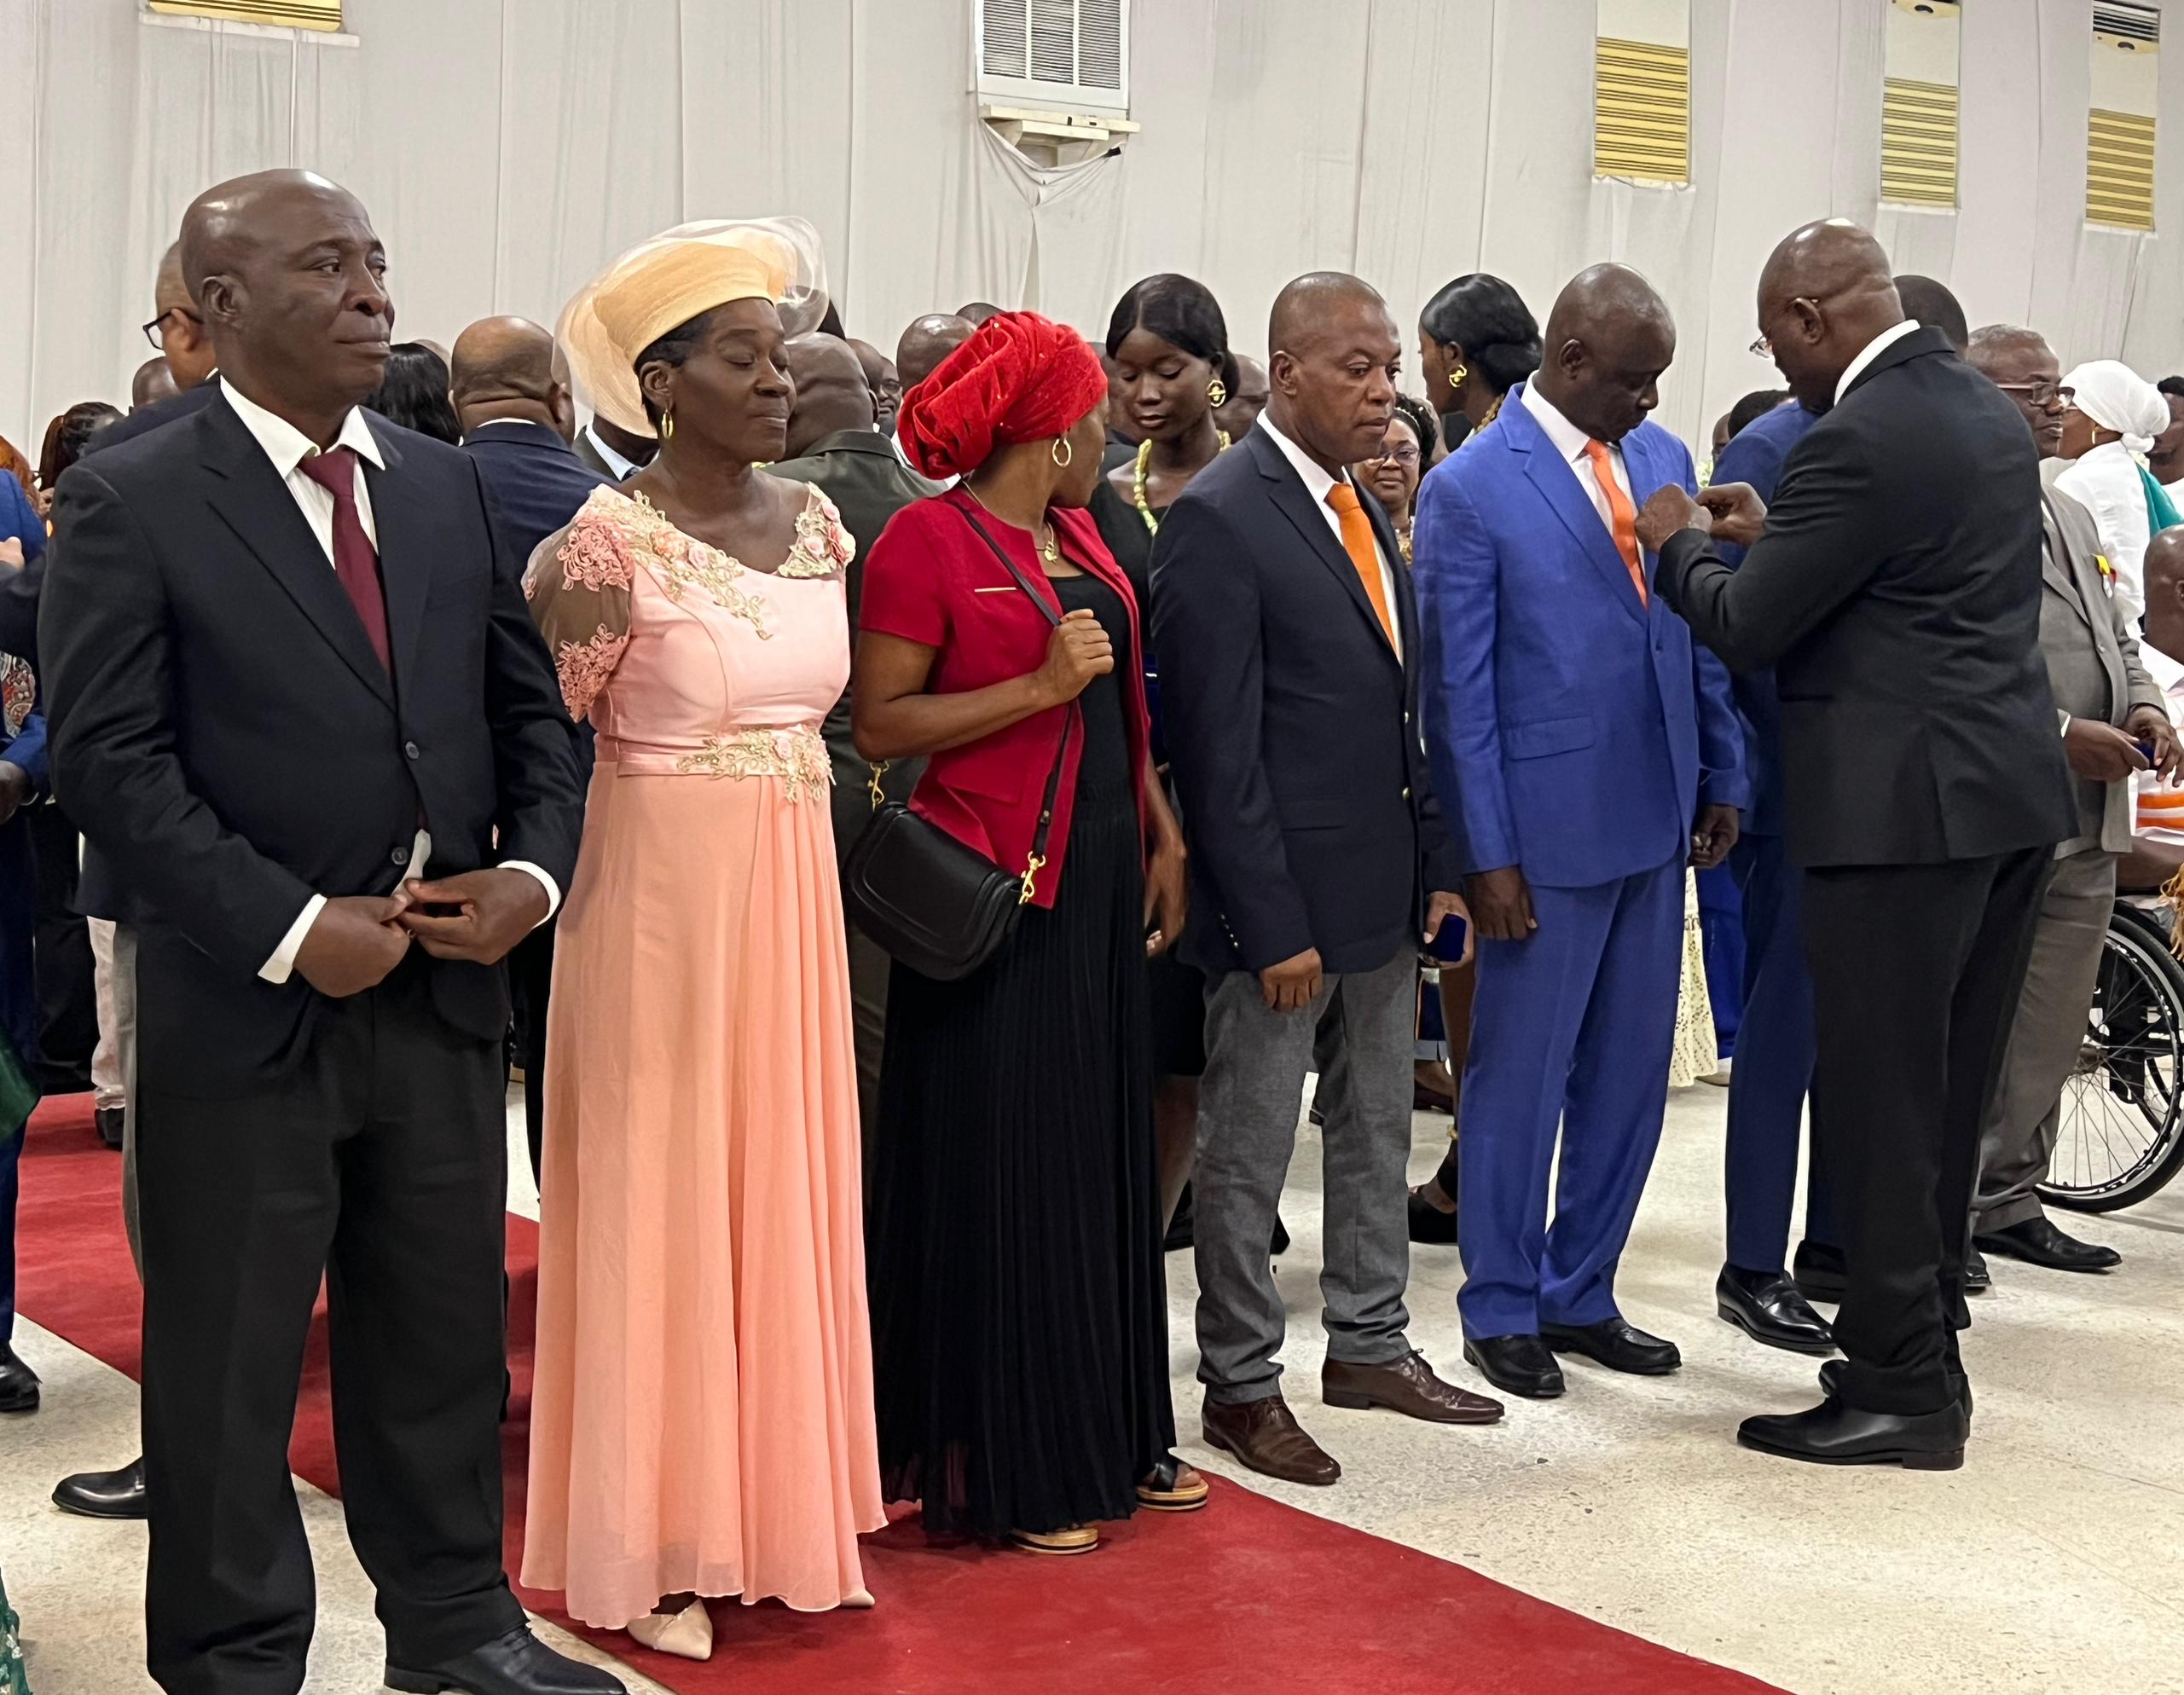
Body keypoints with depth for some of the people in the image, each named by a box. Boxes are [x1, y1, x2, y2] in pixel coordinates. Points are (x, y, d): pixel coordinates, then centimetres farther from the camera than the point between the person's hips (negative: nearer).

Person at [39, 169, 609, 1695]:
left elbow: (529, 706, 13)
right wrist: (291, 929, -18)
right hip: (246, 1008, -4)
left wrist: (534, 869, -5)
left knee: (444, 1337, 15)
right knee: (227, 1369, 8)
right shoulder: (130, 502, -7)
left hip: (446, 991, 5)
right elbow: (111, 759, -12)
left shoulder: (448, 486, 9)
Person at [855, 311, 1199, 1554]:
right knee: (1001, 1169, 0)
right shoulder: (927, 541, -11)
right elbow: (879, 722, -14)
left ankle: (1108, 1434, 25)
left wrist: (1164, 837, 12)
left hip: (1101, 881, 8)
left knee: (1102, 1154, 13)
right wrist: (1042, 685, -19)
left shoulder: (1080, 537, 12)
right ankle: (1008, 1465, 12)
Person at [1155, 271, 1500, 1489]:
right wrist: (1273, 926, -19)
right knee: (1249, 1156, 4)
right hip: (1283, 897, -8)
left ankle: (1370, 1344, 31)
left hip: (1385, 891, 8)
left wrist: (1437, 865, 10)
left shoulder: (1364, 509, 11)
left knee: (1380, 1134, 17)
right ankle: (1241, 1386, 17)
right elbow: (1218, 746, -17)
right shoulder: (1219, 520, -14)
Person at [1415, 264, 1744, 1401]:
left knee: (1630, 1071, 13)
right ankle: (1501, 1308, 20)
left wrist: (1722, 777, 8)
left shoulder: (1663, 459, 7)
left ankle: (1580, 1294, 27)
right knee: (1521, 1074, 5)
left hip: (1656, 817, 6)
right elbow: (1459, 690, -10)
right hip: (1548, 828, -6)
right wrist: (1487, 855, -12)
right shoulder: (1470, 490, -10)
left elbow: (1701, 635, 13)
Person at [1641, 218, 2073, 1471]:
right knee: (1950, 1094, 15)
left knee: (1881, 1101, -1)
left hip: (1908, 805, -9)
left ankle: (1904, 1391, 5)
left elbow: (1747, 628, -12)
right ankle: (1924, 1343, 26)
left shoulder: (1861, 441, -17)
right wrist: (1773, 533, 21)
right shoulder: (1992, 413, 13)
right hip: (2011, 794, 9)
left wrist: (1682, 543, 7)